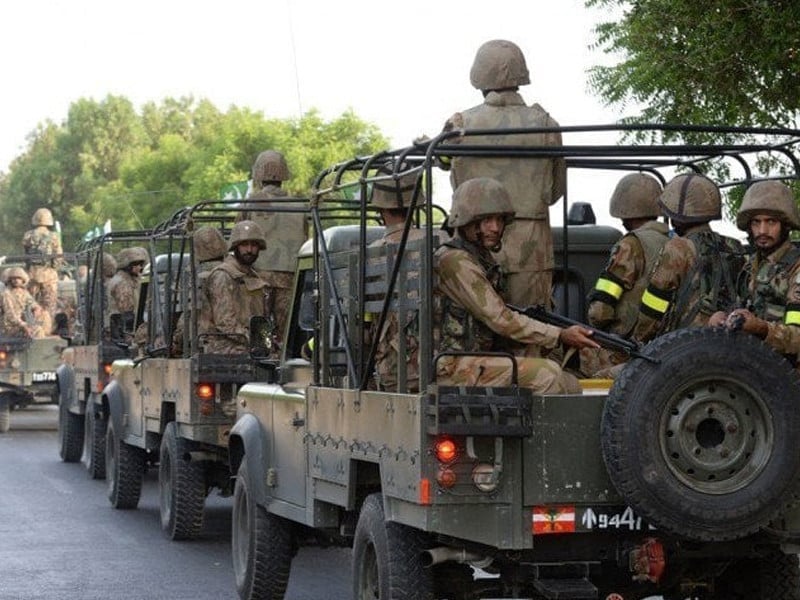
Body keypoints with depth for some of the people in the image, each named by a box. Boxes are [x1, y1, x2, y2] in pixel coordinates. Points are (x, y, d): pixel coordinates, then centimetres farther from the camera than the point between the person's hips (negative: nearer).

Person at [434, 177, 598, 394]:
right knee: (547, 374, -22)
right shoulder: (454, 261, -15)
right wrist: (560, 336, -15)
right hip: (455, 369, -10)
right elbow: (500, 319, -18)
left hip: (478, 362, 10)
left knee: (569, 385, 1)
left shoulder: (482, 257, 17)